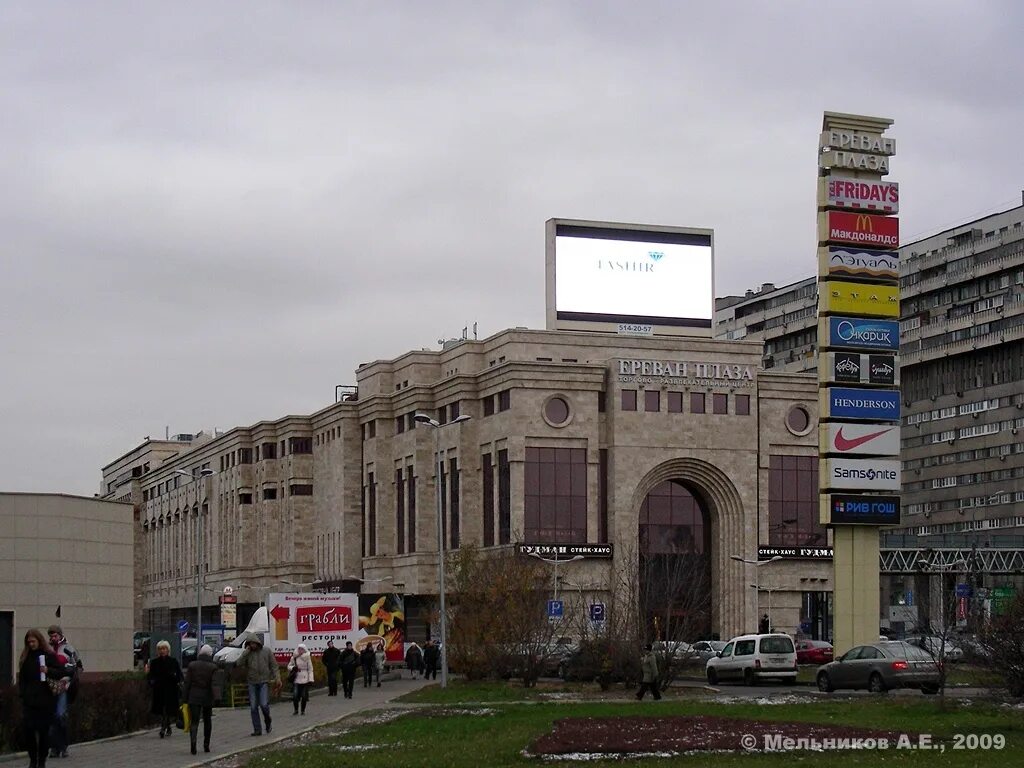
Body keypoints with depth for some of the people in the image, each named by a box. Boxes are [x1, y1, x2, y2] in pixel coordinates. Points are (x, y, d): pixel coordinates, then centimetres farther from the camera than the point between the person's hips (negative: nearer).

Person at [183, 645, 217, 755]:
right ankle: (206, 745, 20)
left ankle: (193, 741, -28)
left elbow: (187, 683, 0)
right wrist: (213, 698, -4)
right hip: (207, 697, 0)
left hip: (193, 697, 0)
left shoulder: (192, 665, 1)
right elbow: (214, 684, -10)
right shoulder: (213, 667, -3)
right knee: (207, 721, 17)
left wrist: (186, 699, 3)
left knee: (194, 721, -3)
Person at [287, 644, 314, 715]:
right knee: (295, 695, -9)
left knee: (304, 696, 1)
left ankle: (303, 710, 16)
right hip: (296, 679, 1)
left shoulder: (307, 658, 0)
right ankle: (296, 710, 9)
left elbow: (310, 669, 3)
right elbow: (289, 666, 13)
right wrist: (293, 668, -10)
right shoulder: (294, 658, 3)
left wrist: (310, 679, -3)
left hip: (305, 679, -1)